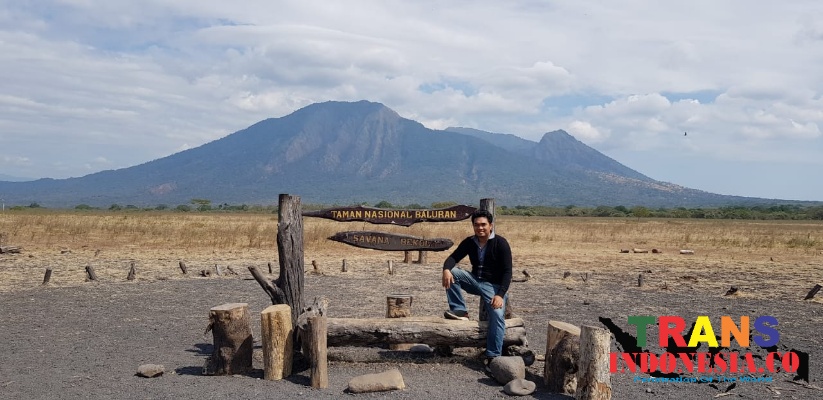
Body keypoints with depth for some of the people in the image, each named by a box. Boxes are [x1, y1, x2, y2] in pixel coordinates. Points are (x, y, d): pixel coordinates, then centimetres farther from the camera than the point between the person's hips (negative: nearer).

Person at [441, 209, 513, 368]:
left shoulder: (500, 243, -12)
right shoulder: (469, 242, 2)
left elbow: (507, 272, -16)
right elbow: (453, 257, -2)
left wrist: (500, 294, -28)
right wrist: (446, 269, -28)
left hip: (494, 285, -5)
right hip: (475, 281, 5)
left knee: (498, 315, -29)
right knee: (452, 273, -16)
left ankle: (493, 356, -25)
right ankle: (459, 310, -9)